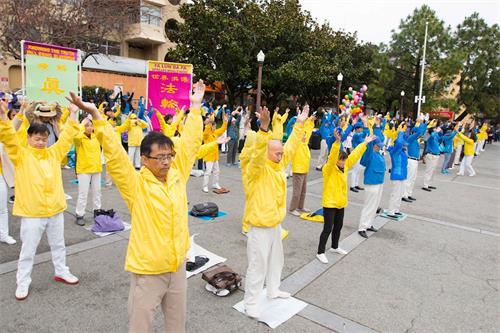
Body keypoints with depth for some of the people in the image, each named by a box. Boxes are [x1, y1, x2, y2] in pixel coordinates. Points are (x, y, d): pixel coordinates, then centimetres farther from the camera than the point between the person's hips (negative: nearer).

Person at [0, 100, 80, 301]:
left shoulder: (54, 153, 5)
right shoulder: (20, 155, -5)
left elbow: (66, 137, 6)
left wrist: (73, 116, 2)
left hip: (55, 209, 4)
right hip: (31, 212, -3)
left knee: (58, 245, 19)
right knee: (28, 250, 10)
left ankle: (61, 272, 37)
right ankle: (23, 282, 27)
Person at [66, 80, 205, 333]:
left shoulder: (177, 175, -3)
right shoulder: (135, 185, -16)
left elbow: (190, 143, 1)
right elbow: (115, 154, -26)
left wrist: (195, 107, 2)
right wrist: (96, 116, -33)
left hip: (178, 265, 4)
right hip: (147, 270, -4)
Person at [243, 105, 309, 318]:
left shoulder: (279, 164, 4)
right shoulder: (258, 168, -19)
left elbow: (290, 146, 10)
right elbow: (258, 152, -38)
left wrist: (299, 124, 9)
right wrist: (264, 127, -51)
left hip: (276, 223, 8)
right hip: (260, 226, -8)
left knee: (276, 260, 24)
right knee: (258, 265, 3)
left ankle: (273, 290, 46)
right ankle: (250, 302, 20)